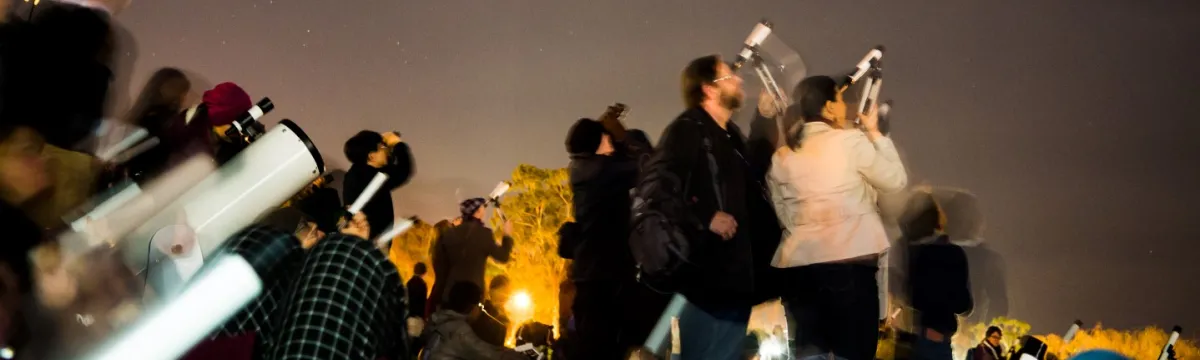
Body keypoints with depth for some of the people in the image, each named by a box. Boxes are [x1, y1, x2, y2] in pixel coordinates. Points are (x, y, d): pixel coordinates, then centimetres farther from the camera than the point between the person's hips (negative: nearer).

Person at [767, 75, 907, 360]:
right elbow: (895, 180, 5)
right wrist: (874, 134, 14)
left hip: (800, 263, 5)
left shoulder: (782, 157, 11)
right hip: (849, 260, -5)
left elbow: (784, 213, 13)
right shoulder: (850, 141, -4)